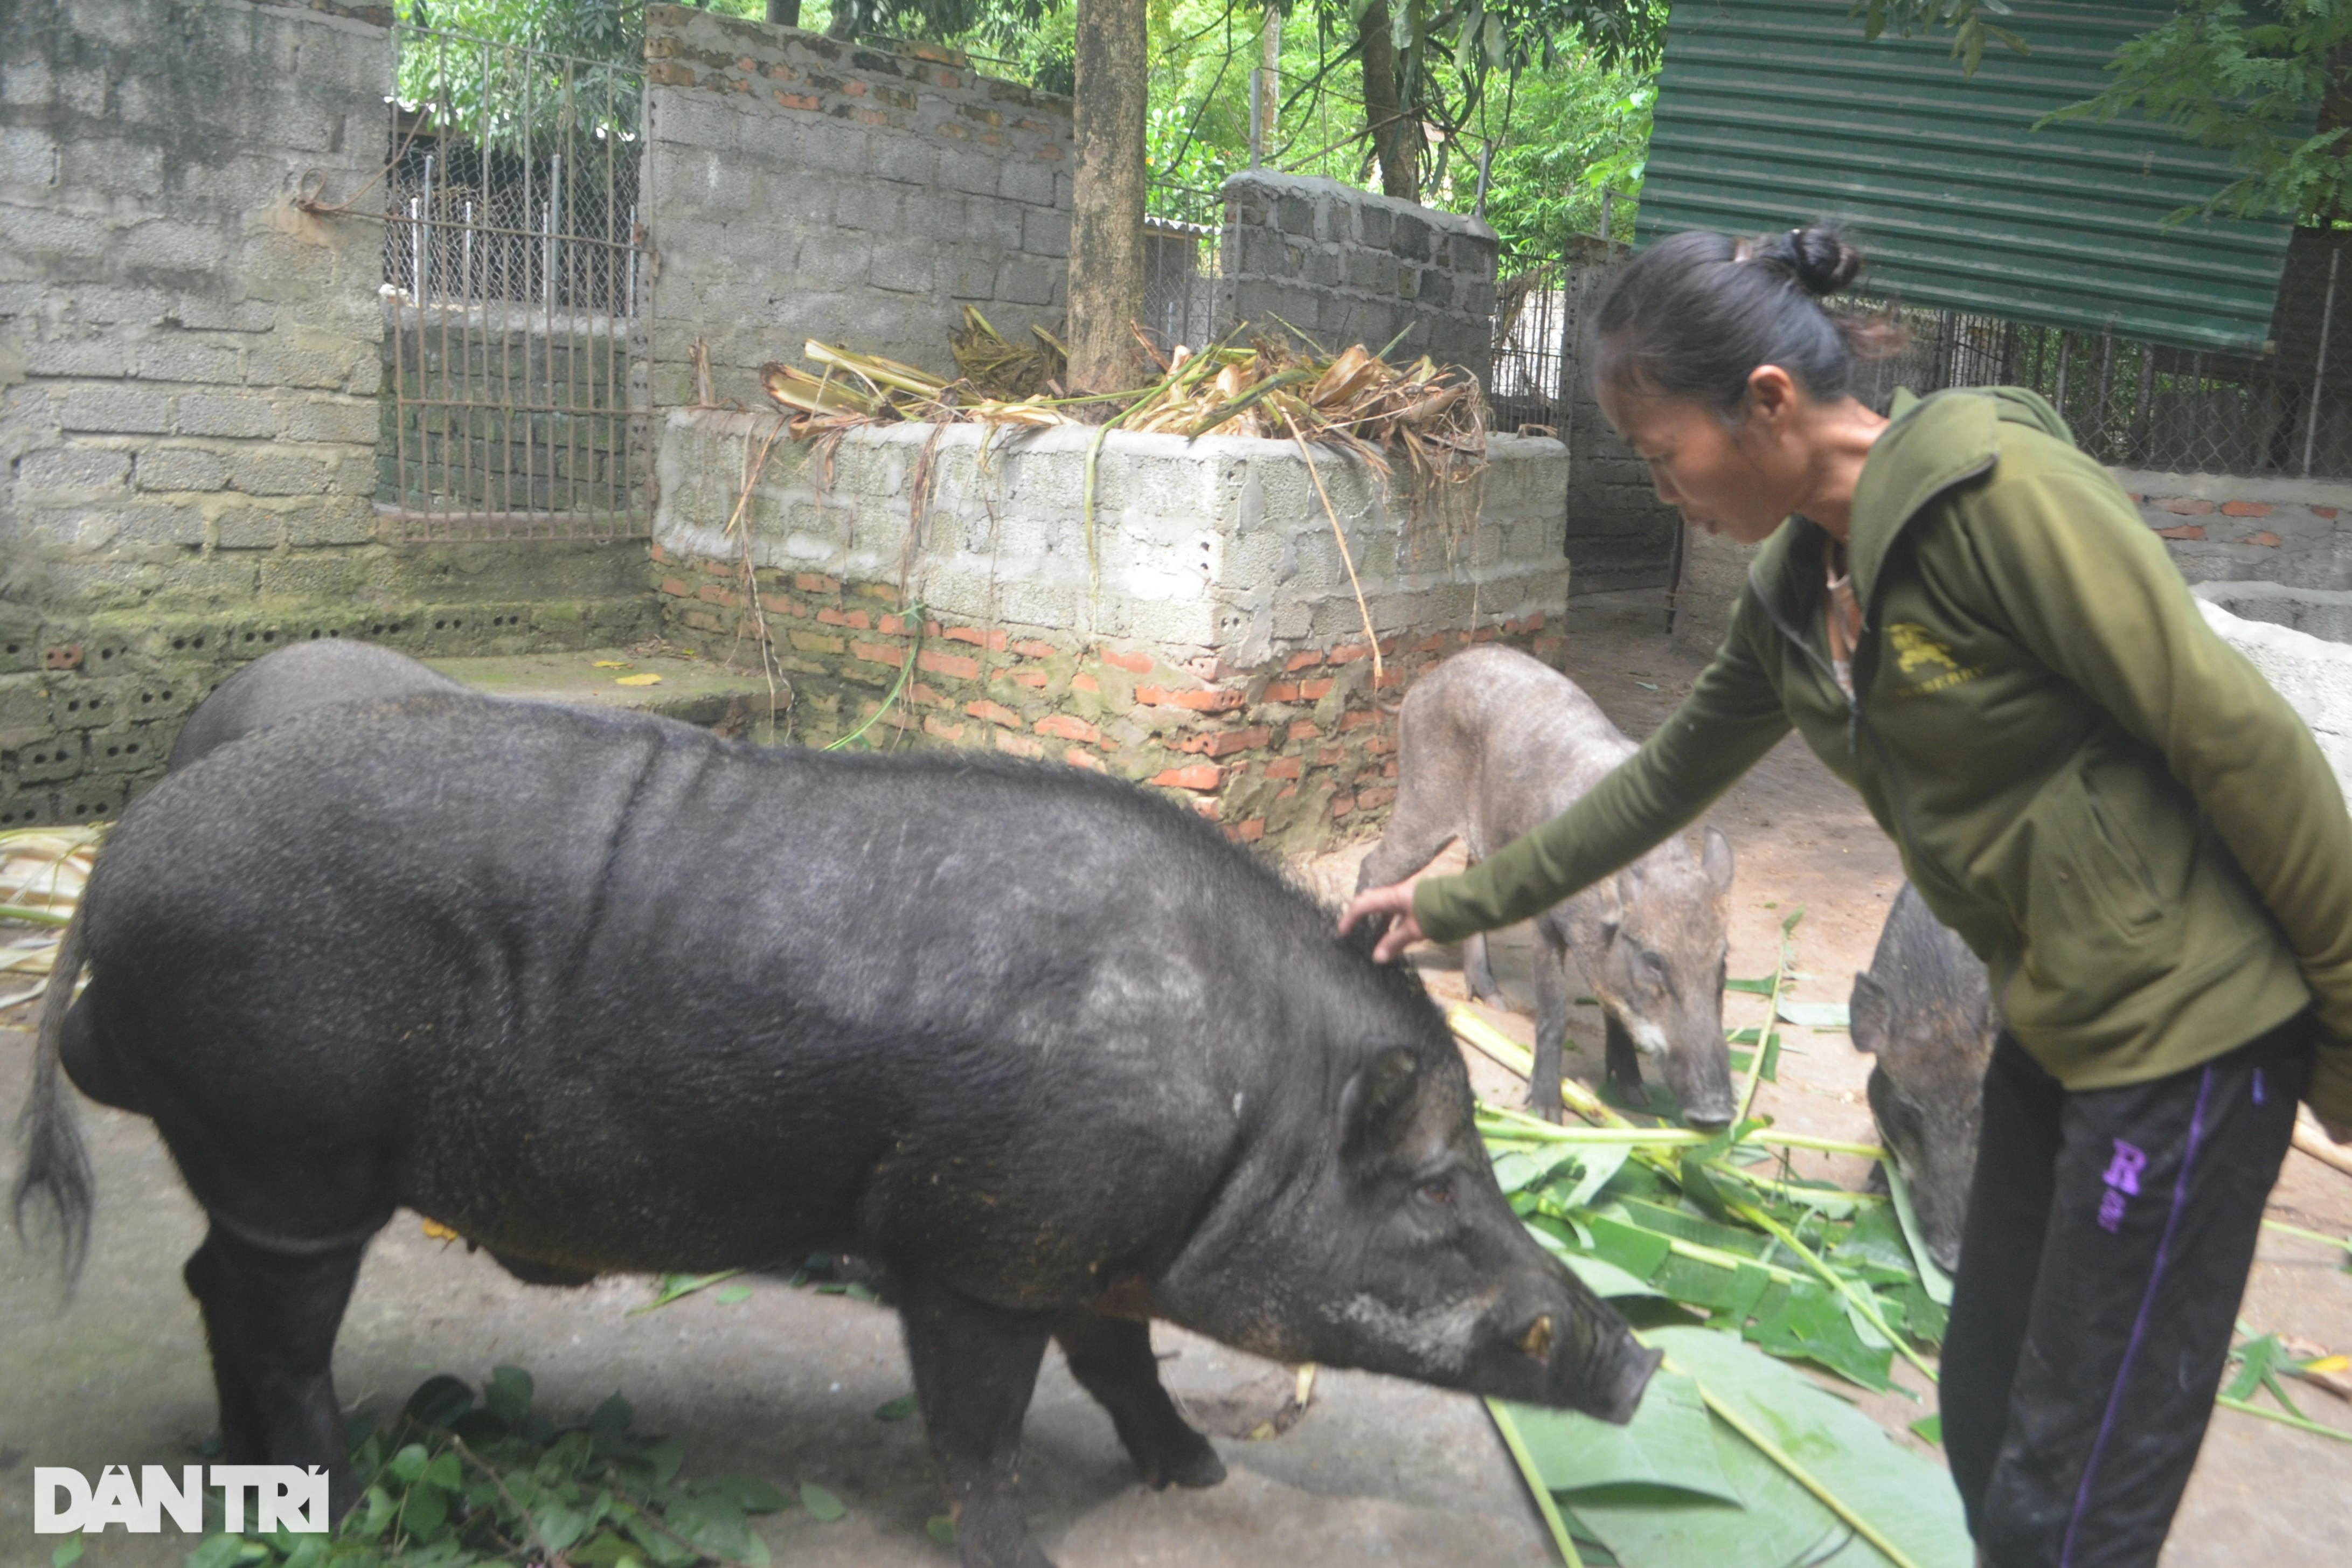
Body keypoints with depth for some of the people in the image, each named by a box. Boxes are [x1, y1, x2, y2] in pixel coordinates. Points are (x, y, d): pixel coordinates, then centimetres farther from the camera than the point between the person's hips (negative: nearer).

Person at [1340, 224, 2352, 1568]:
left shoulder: (1994, 485, -21)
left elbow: (2241, 742, -19)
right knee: (1988, 1426, 18)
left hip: (2185, 1028, -8)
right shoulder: (1796, 589, 5)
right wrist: (1465, 905, 20)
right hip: (2055, 1029, 8)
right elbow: (1669, 779, 17)